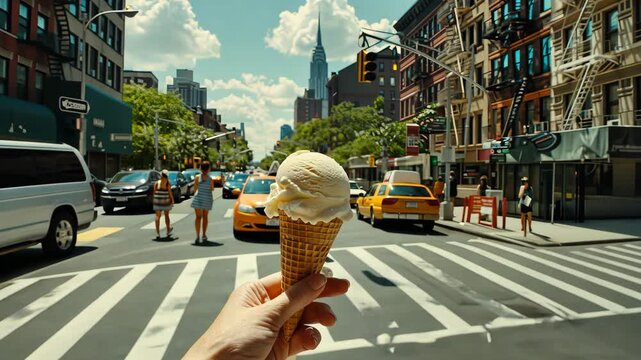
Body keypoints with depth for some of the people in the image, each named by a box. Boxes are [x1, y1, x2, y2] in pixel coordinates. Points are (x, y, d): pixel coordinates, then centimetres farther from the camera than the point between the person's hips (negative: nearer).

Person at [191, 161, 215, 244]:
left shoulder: (197, 177, -9)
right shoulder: (210, 179, -10)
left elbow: (195, 188, 0)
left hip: (198, 199, 0)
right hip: (207, 199, 0)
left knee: (198, 217, 7)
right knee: (205, 217, 16)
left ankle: (198, 236, -5)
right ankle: (204, 235, 19)